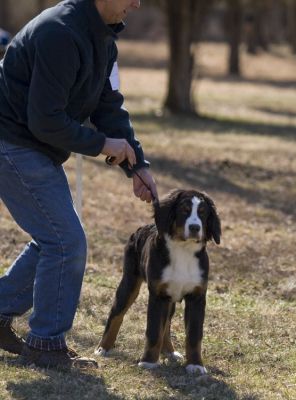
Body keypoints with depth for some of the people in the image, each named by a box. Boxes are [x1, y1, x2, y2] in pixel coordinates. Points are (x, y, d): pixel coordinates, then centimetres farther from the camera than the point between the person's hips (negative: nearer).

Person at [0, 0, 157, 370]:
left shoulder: (103, 38, 6)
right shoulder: (60, 34, -26)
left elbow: (109, 106, 10)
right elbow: (44, 121, -26)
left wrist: (137, 165, 1)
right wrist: (102, 144, -15)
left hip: (38, 149, 10)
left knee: (53, 239, 16)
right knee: (66, 242, -9)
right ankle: (46, 344, 0)